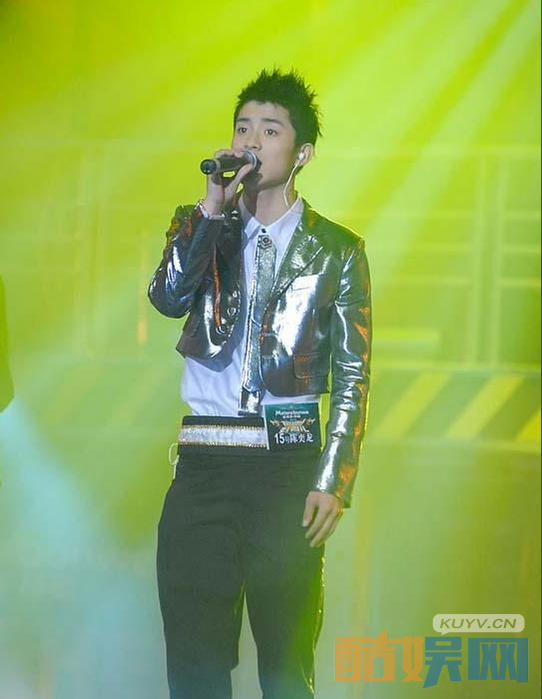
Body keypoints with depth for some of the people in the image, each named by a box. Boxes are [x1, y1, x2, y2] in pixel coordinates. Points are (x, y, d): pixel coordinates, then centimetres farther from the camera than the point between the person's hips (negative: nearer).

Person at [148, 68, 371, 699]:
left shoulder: (336, 251, 5)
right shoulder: (201, 227, 12)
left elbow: (351, 377, 3)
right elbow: (168, 298, -9)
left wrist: (333, 482, -6)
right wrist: (214, 206, -12)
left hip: (288, 463, -2)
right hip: (204, 461, 2)